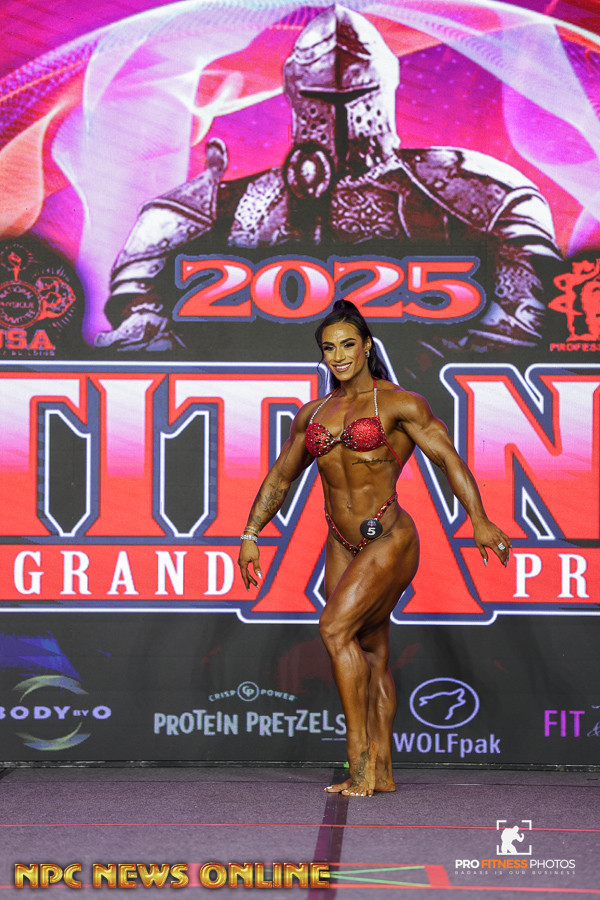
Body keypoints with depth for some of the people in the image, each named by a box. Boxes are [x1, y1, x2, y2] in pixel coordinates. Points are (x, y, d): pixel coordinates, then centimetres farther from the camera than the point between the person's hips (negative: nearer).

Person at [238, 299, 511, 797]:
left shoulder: (399, 403, -5)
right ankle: (379, 772, 13)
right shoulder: (312, 414, 12)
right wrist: (250, 535, 15)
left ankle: (361, 752, -14)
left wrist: (479, 521, -24)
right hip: (343, 546, 6)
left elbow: (448, 458, -13)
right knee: (369, 655, 8)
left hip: (390, 538, -6)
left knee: (335, 628, -20)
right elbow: (280, 478, 21)